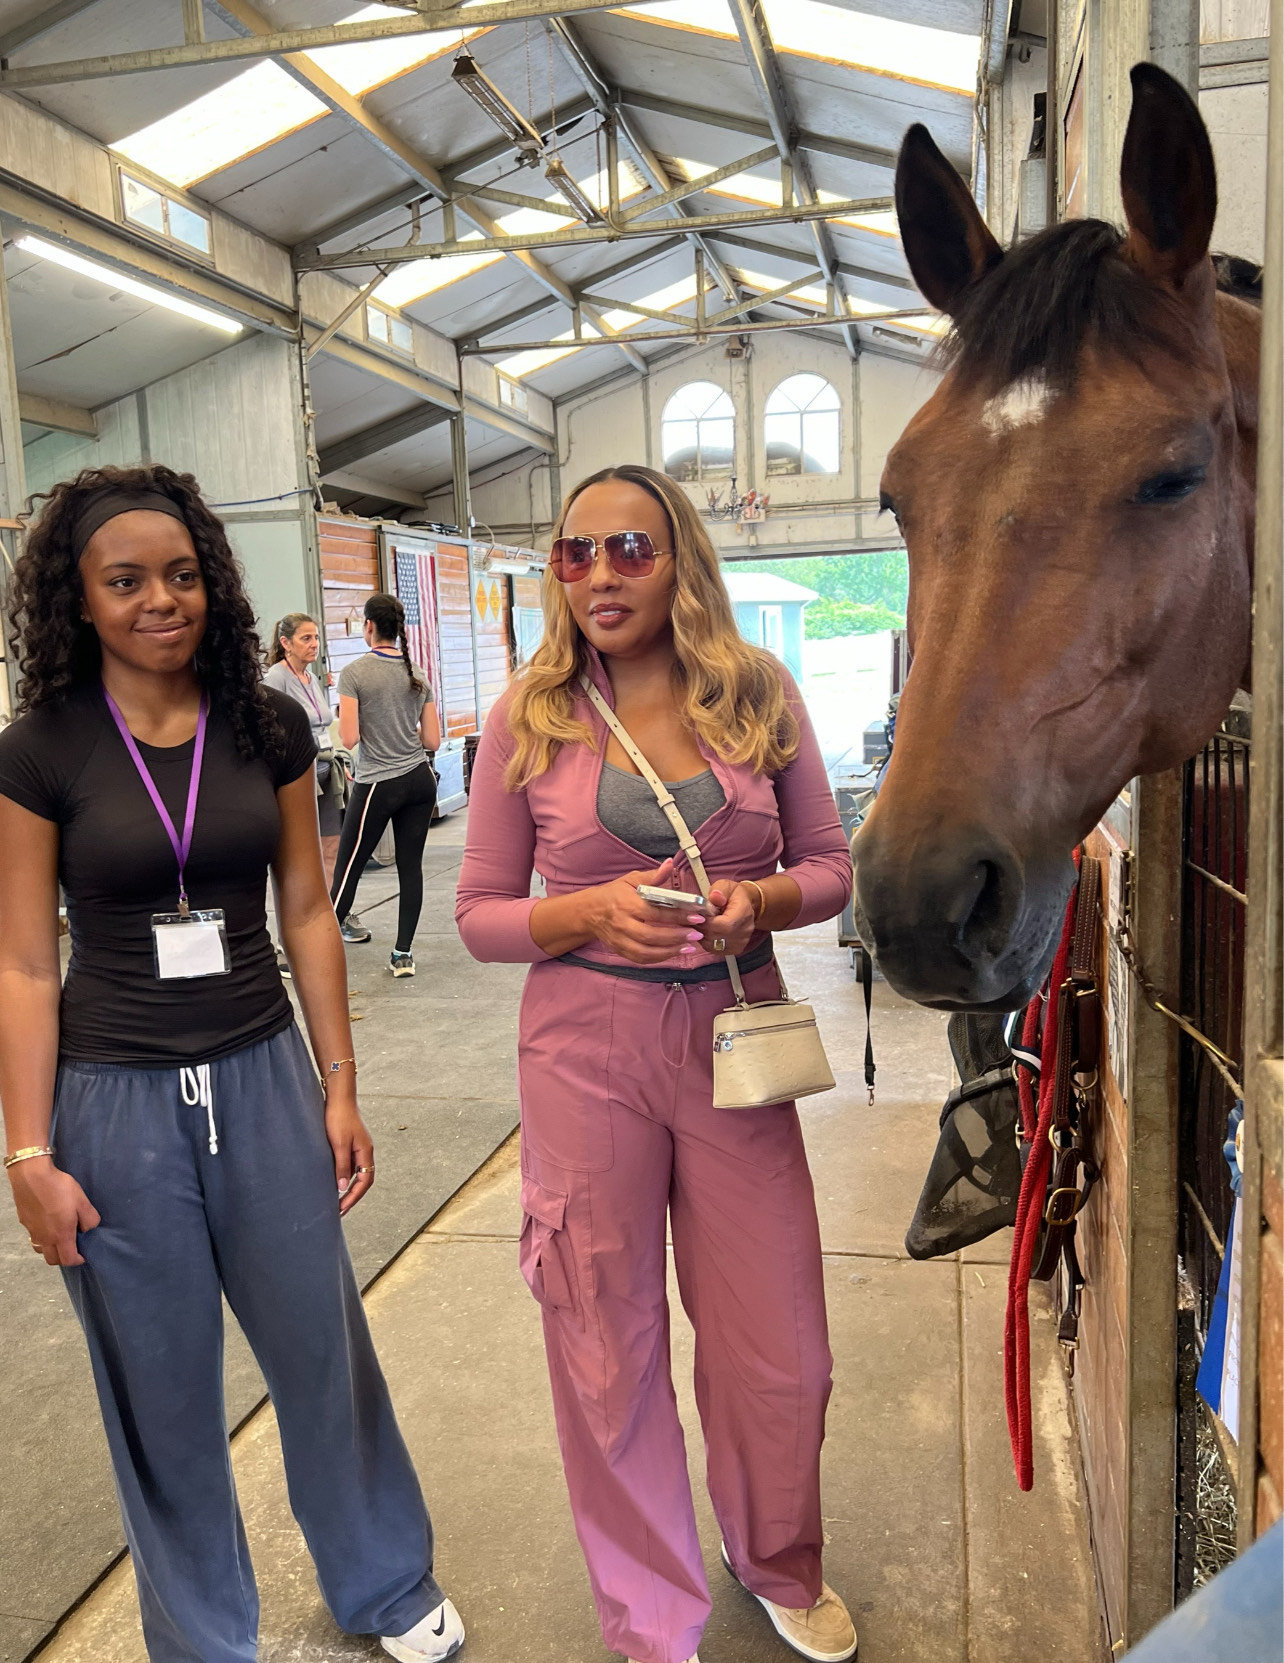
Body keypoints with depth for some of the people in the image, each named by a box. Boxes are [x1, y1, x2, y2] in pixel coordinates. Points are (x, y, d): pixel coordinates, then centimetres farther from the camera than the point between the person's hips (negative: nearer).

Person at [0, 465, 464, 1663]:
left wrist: (340, 1092, 3)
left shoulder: (268, 729, 0)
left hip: (263, 1079, 2)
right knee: (162, 1386, 13)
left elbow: (307, 915, 3)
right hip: (114, 1103, -2)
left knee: (324, 1347, 13)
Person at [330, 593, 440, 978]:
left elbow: (349, 739, -13)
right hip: (420, 781, 5)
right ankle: (403, 954, 11)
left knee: (347, 869, 4)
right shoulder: (417, 674, 6)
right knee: (410, 866, 7)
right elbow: (433, 740, 7)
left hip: (378, 786, -5)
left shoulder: (354, 672, -9)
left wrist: (358, 723, 7)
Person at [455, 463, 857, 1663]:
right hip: (585, 1048, -1)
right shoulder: (527, 719, -3)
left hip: (735, 1036, 1)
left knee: (779, 1346, 13)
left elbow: (830, 867, 5)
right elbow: (481, 913, 0)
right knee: (608, 1350, 11)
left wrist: (756, 901, -16)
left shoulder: (757, 694, 0)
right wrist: (591, 912, -18)